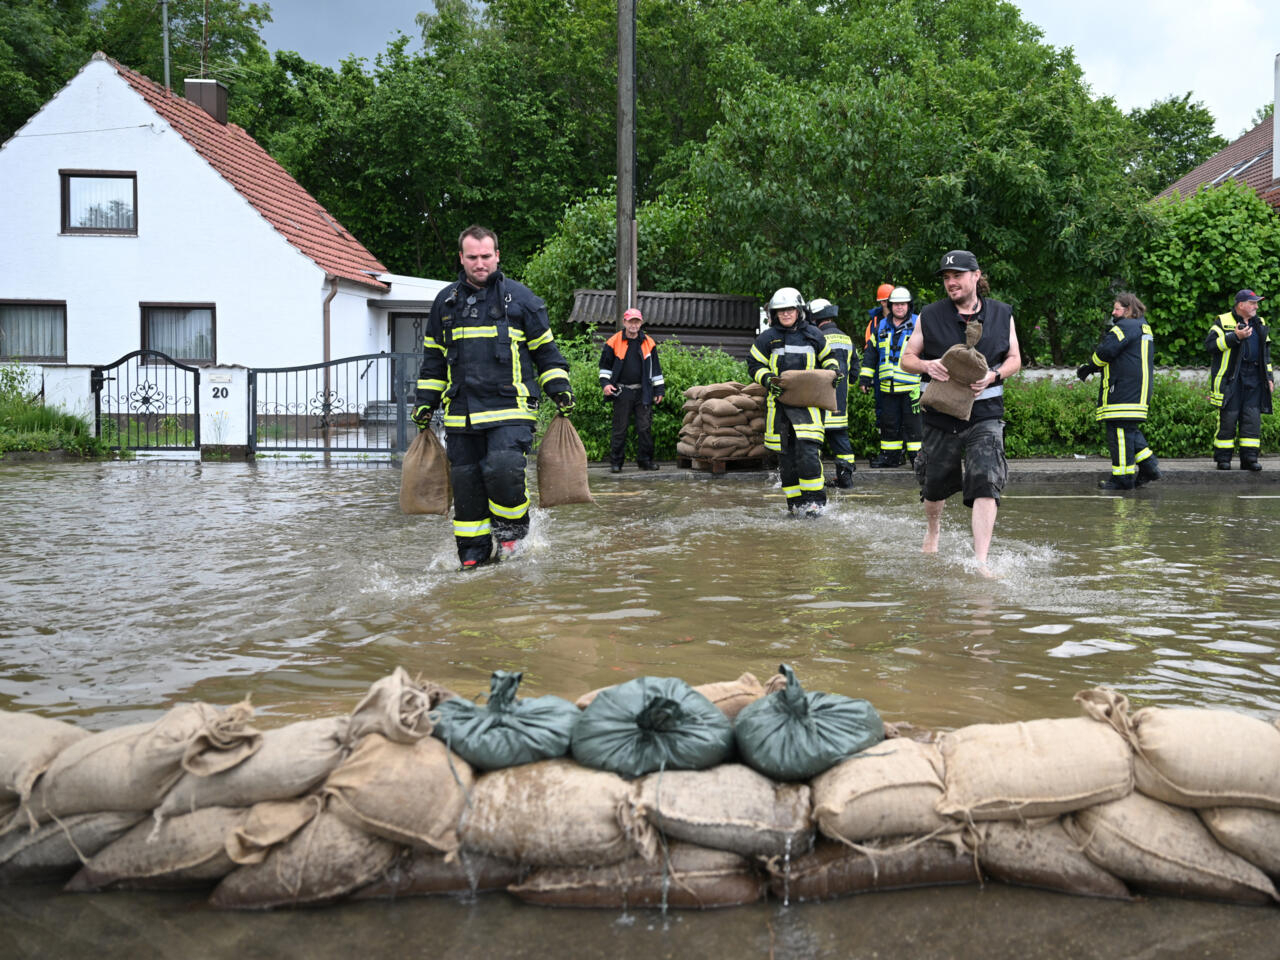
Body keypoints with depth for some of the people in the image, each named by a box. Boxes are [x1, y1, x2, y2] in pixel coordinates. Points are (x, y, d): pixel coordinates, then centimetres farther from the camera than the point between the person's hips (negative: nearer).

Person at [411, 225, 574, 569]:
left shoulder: (519, 297, 5)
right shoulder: (446, 301, 14)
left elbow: (545, 349, 11)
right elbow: (433, 357, 22)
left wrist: (559, 388, 3)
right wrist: (426, 401, 17)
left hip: (510, 410, -4)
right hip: (461, 412, 4)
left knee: (502, 470, -22)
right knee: (465, 484, 4)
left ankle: (512, 530, 5)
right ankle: (474, 555, 16)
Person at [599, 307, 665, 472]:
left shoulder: (648, 343, 8)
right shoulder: (613, 342, 2)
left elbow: (655, 368, 14)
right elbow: (605, 365, 9)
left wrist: (658, 390, 11)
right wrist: (605, 383, -6)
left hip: (643, 393, 2)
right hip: (622, 393, -2)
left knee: (645, 428, 1)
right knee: (620, 429, 1)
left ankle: (645, 460, 12)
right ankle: (615, 463, 8)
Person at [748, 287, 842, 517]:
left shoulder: (813, 335, 9)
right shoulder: (767, 338, 6)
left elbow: (827, 357, 24)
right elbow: (754, 364, 10)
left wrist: (833, 369, 4)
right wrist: (767, 379, -8)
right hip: (778, 403, 1)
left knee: (808, 450, -15)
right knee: (786, 454, 4)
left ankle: (814, 499, -6)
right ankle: (795, 501, 13)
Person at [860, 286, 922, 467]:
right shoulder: (881, 327, 13)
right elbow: (870, 353, 18)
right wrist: (865, 377, 13)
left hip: (911, 385, -4)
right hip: (887, 386, 4)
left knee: (912, 422, -3)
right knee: (889, 422, 10)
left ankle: (917, 455, 5)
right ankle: (890, 455, 19)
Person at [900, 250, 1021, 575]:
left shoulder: (1001, 314, 5)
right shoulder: (930, 316, 2)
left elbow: (1015, 359, 10)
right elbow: (907, 358, 7)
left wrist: (993, 375, -11)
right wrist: (927, 366, -16)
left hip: (985, 415, -1)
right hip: (941, 415, 1)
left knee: (986, 484, -17)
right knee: (935, 484, 14)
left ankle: (980, 561, -17)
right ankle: (932, 530, 47)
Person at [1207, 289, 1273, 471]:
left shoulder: (1259, 324, 18)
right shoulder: (1223, 322, 1)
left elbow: (1266, 352, 23)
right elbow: (1209, 344, -11)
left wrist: (1269, 377, 17)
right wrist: (1235, 337, -18)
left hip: (1254, 379, 5)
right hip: (1230, 379, -5)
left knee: (1252, 417, 0)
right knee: (1228, 417, -4)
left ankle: (1249, 458, 4)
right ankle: (1223, 458, 4)